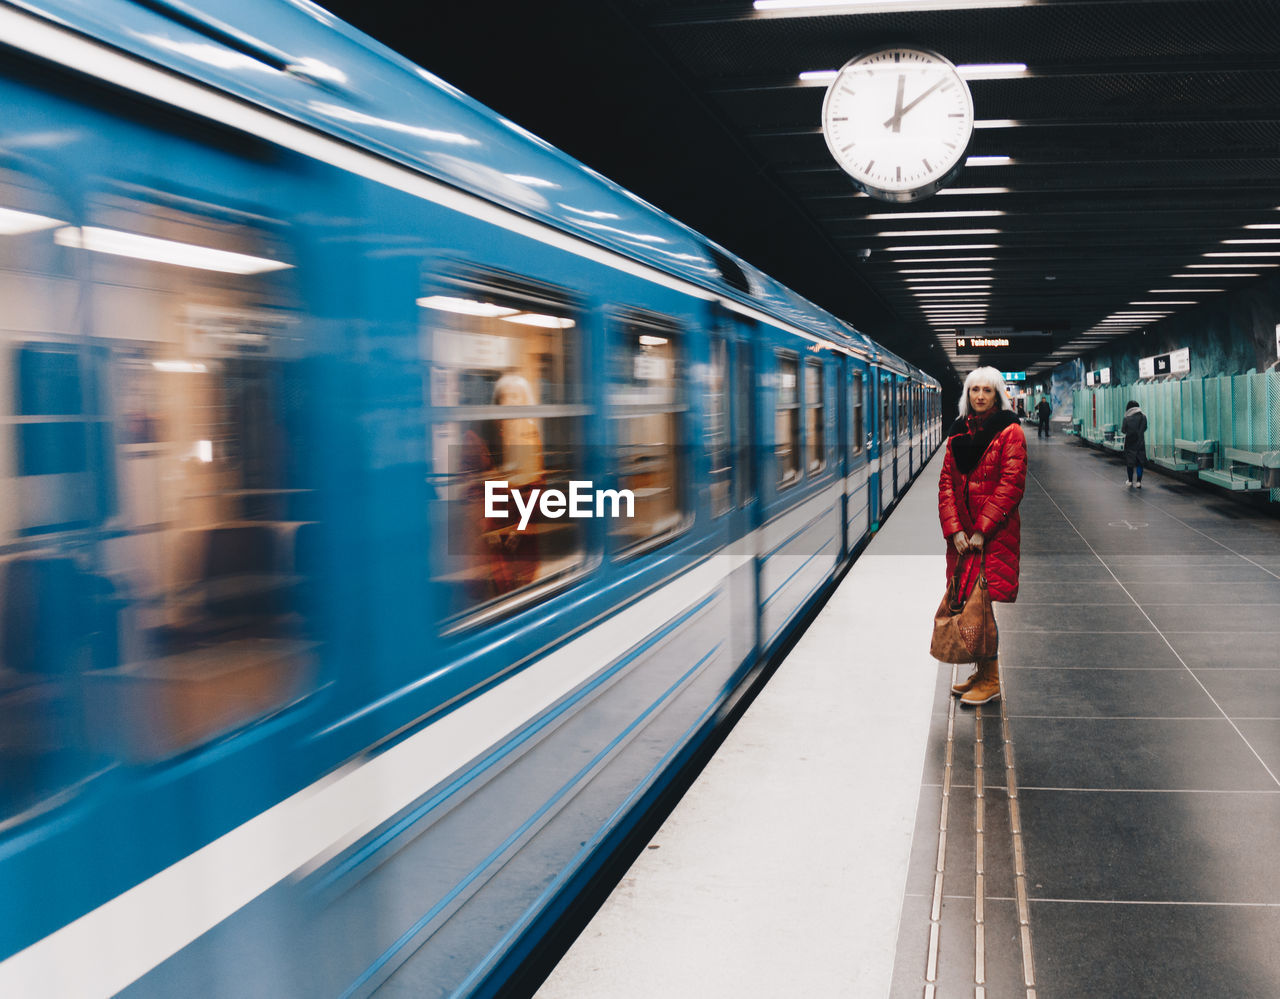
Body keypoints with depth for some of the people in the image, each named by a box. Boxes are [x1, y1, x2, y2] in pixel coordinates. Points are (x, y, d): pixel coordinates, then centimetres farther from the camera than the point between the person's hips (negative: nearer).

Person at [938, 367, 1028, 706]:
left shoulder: (1009, 432, -4)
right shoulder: (958, 433, 12)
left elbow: (1011, 485, -11)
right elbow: (947, 483, 8)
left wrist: (982, 530, -14)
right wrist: (955, 529, -5)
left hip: (996, 534, -6)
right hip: (962, 534, 6)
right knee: (966, 600, 8)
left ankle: (991, 679, 1)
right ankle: (981, 671, 19)